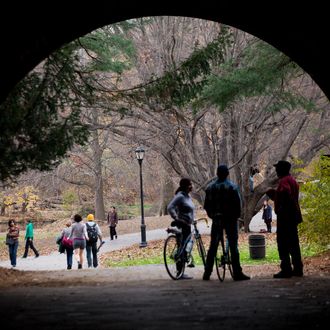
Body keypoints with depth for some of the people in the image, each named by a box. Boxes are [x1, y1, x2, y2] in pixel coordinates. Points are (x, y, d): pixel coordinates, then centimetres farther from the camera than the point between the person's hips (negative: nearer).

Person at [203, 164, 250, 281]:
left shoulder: (210, 187, 4)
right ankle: (237, 273, -3)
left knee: (213, 246, 9)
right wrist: (236, 216, 5)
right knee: (233, 246, -1)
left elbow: (206, 205, 6)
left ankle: (207, 273, 9)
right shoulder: (232, 187, -8)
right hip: (230, 219, -4)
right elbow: (237, 204, -10)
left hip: (216, 220, 4)